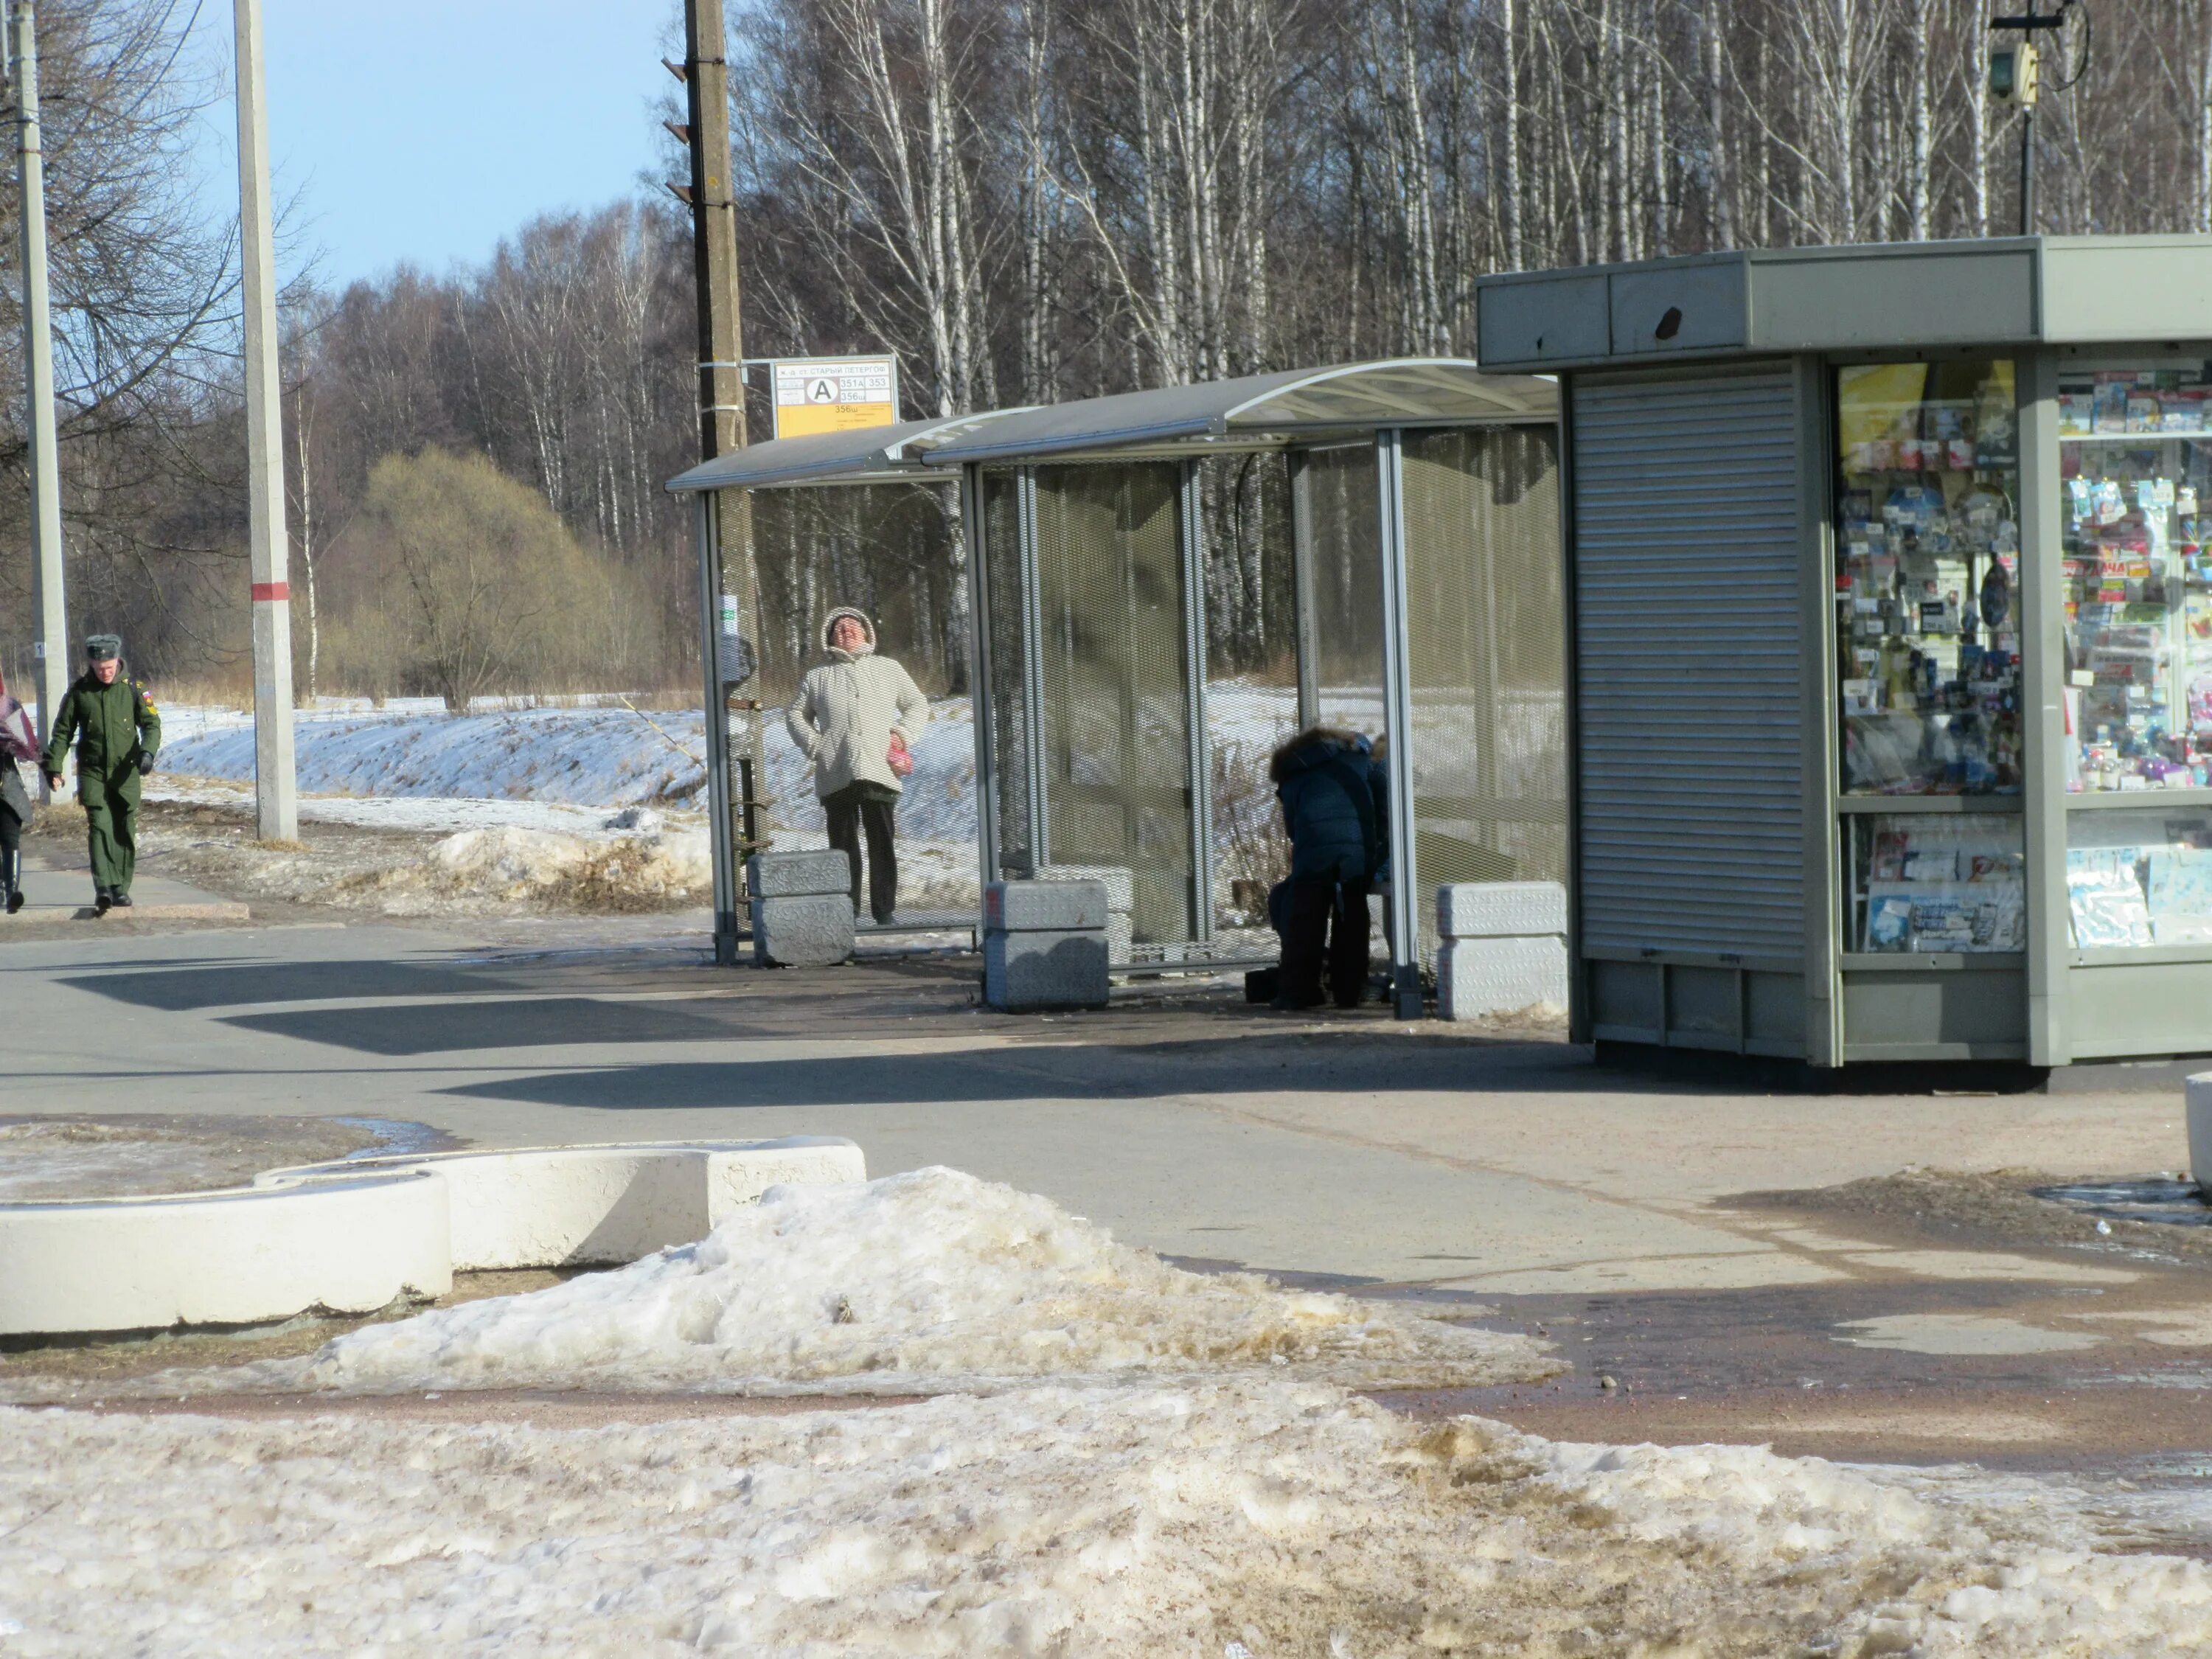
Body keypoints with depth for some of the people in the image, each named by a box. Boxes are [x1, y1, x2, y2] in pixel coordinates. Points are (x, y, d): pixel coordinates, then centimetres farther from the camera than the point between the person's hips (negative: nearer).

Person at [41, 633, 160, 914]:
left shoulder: (132, 689, 3)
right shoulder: (79, 691, 3)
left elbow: (151, 723, 5)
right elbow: (62, 731, 9)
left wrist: (148, 752, -14)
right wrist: (53, 765, 3)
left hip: (125, 773, 1)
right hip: (92, 772, -1)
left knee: (124, 831, 4)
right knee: (99, 825, -16)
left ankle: (121, 888, 14)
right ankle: (103, 887, -24)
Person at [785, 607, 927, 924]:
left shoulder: (888, 669, 18)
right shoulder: (818, 677, 18)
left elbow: (917, 704, 23)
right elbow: (795, 714, 22)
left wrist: (903, 734, 6)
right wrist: (813, 745, 5)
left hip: (879, 768, 0)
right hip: (836, 774, 0)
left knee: (882, 844, -5)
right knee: (843, 845, -2)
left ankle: (885, 911, -2)